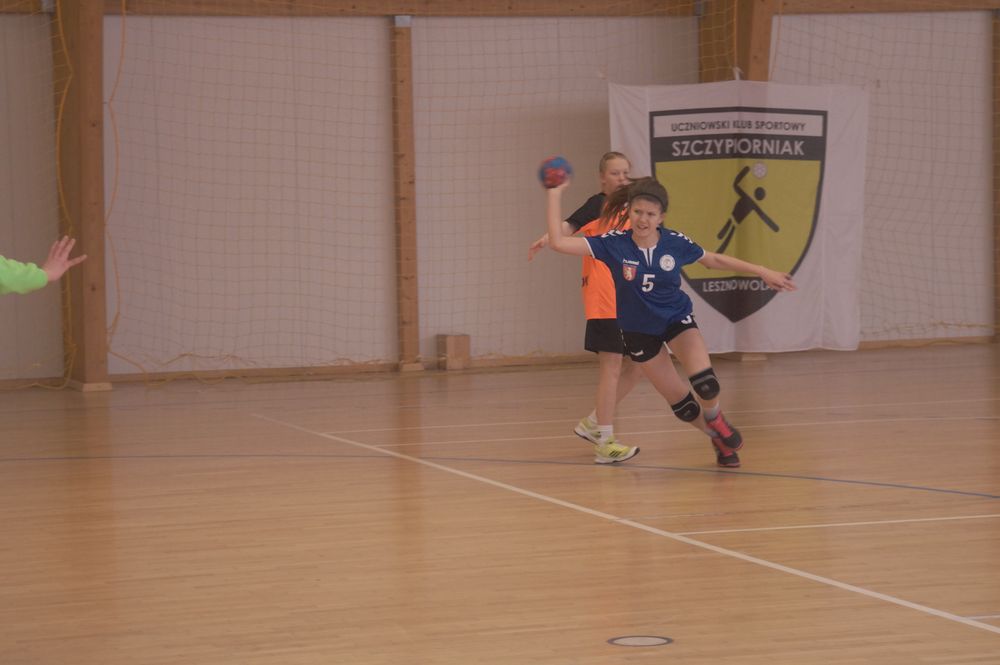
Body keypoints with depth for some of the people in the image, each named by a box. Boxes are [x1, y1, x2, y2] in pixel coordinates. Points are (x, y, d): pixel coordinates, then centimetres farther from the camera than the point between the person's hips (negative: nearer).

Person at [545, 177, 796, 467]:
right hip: (639, 331, 0)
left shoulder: (675, 242, -17)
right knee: (679, 400, 5)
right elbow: (559, 242, -27)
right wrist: (554, 197, -30)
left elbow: (714, 260, 1)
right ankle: (718, 440, 34)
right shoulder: (614, 244, -22)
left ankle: (716, 421, 11)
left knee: (705, 383, -24)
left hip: (677, 319, 0)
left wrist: (762, 271, 3)